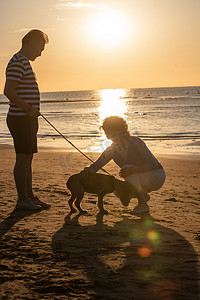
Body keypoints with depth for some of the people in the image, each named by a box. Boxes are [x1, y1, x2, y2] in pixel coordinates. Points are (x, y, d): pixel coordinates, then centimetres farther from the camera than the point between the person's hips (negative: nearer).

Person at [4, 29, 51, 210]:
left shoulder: (25, 62, 20)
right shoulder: (18, 63, -13)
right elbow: (8, 91, -22)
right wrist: (28, 108, -21)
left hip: (28, 119, 10)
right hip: (20, 119, -10)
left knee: (28, 158, 12)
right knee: (23, 157, -6)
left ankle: (29, 196, 18)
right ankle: (22, 199, -1)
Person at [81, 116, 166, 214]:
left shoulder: (136, 142, -25)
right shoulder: (111, 149, -6)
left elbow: (153, 164, -29)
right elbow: (97, 164, -5)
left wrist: (132, 170, -44)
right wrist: (88, 169, -30)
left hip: (157, 176, -7)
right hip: (141, 178, 7)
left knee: (126, 168, -28)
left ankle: (143, 204, -19)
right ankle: (144, 196, 13)